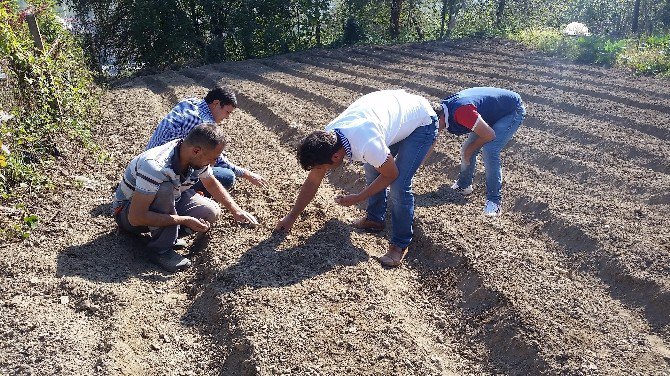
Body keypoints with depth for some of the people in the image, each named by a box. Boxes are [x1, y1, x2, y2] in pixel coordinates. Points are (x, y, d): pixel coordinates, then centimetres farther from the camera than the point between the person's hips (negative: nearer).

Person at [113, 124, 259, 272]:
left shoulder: (196, 159, -15)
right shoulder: (155, 167, -38)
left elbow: (211, 183, 7)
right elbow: (136, 217, -37)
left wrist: (236, 211, 0)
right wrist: (185, 220, -35)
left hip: (167, 204, 6)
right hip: (128, 212, -6)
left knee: (211, 212, -14)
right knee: (165, 190, -37)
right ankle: (161, 250, -21)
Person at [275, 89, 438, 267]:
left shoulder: (367, 146, -40)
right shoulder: (326, 137, -15)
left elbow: (391, 175, -19)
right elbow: (312, 181, -2)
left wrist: (357, 198, -14)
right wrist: (291, 216, 4)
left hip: (422, 121, -7)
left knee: (399, 186, -14)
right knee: (372, 169, 11)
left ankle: (400, 244, 5)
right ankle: (375, 219, 33)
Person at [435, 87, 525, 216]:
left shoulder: (460, 112, -37)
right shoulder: (443, 108, -10)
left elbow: (489, 135, -29)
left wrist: (469, 150, -14)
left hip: (513, 111, -8)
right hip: (493, 111, 9)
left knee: (490, 151, -22)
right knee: (467, 148, 3)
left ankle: (494, 200, -11)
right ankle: (464, 185, 25)